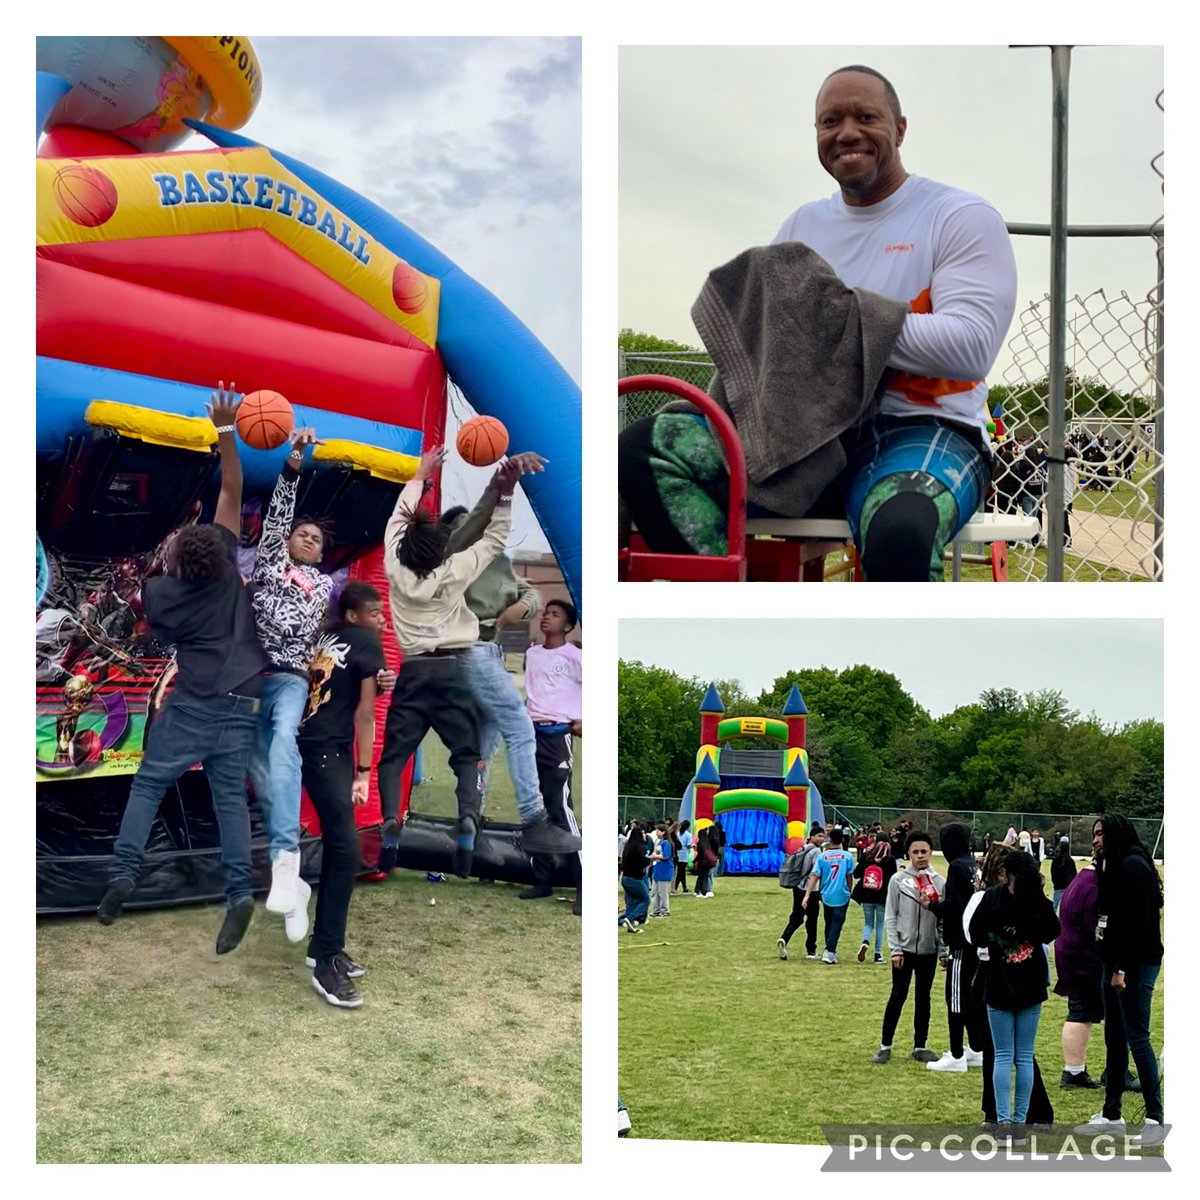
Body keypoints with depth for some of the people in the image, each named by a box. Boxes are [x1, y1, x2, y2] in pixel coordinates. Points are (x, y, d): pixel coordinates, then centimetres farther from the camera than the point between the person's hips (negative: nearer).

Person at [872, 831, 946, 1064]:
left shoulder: (939, 883, 3)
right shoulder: (898, 880, -3)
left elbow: (944, 919, 6)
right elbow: (890, 917, -4)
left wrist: (943, 950, 1)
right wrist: (895, 949, -10)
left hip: (929, 950, 3)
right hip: (905, 948, -3)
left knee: (923, 997, 10)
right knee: (898, 996, 0)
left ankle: (920, 1046, 18)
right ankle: (885, 1046, 9)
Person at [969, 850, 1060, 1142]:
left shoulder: (992, 897, -12)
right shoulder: (1040, 901, -9)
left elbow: (976, 937, -5)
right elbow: (1053, 933, 9)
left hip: (999, 989, -1)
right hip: (1031, 988, 1)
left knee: (1003, 1057, 4)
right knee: (1025, 1057, 8)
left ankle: (1004, 1121, -3)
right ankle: (1020, 1122, 8)